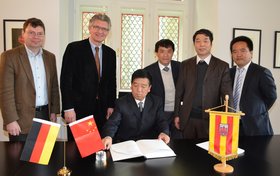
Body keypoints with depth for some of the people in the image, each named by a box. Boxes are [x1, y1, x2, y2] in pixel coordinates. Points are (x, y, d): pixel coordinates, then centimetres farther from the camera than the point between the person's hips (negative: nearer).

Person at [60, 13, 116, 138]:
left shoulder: (110, 53, 11)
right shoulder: (74, 48, -4)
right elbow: (66, 80, -8)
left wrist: (111, 106, 6)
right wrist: (68, 108, -12)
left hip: (102, 110, 4)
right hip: (78, 109, -4)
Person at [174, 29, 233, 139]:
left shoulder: (222, 66, 0)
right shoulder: (185, 65, 6)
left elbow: (227, 94, -5)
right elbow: (179, 91, 8)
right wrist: (177, 115, 5)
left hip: (210, 118, -1)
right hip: (187, 118, 2)